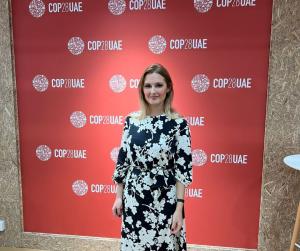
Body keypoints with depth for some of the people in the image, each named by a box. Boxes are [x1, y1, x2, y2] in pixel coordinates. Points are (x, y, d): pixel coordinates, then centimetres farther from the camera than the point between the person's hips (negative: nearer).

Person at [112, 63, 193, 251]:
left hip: (165, 200, -2)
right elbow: (123, 160, 5)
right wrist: (119, 196, 7)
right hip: (133, 197, 3)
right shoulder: (131, 120, 0)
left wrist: (179, 208, -10)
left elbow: (183, 168, -9)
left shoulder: (179, 123, -9)